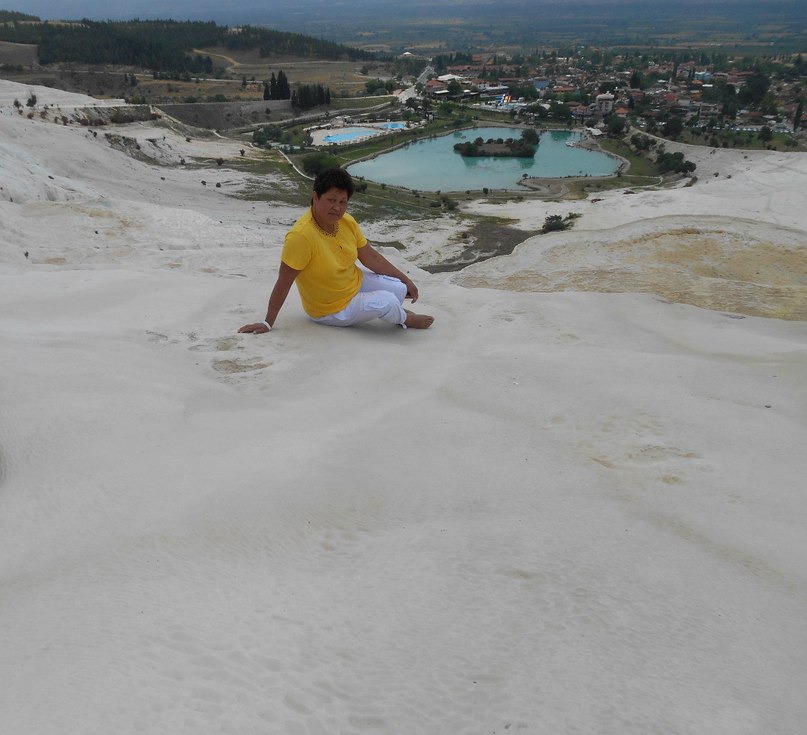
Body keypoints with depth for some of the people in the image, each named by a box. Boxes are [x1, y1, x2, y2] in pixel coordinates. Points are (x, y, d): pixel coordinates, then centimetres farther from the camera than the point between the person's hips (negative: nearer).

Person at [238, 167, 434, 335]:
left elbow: (370, 256, 2)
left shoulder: (347, 222, -10)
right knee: (387, 302, -22)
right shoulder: (301, 235, -32)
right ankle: (404, 319, 12)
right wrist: (268, 323, -22)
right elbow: (283, 283, -27)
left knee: (400, 289, -7)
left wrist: (405, 280, 4)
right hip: (331, 310, -7)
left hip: (356, 283, 7)